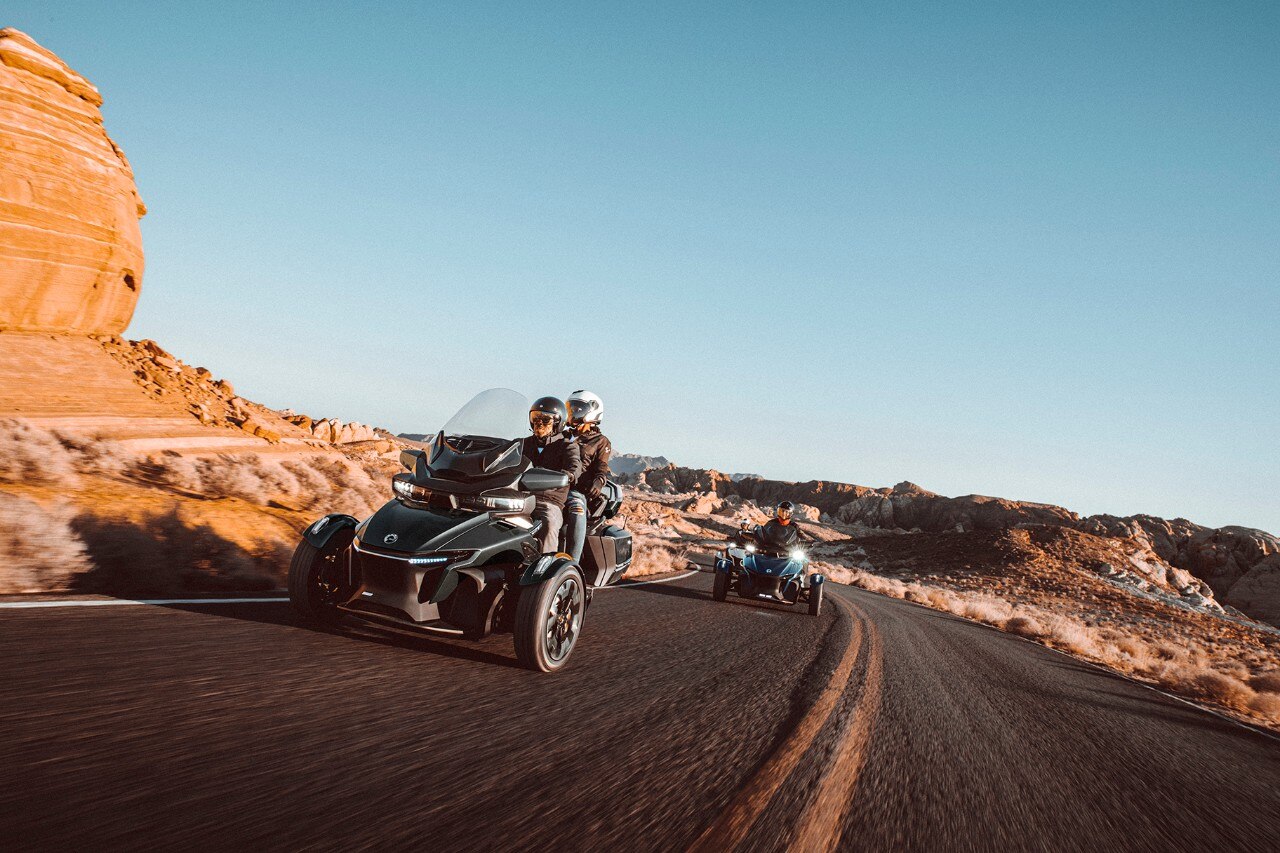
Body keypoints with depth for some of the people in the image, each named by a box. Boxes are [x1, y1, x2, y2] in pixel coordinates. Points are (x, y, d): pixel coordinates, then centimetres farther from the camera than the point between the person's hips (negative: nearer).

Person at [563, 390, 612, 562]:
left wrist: (598, 483, -20)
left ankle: (572, 563, -44)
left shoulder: (600, 441, 16)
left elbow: (602, 468, 2)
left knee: (577, 507, -39)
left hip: (578, 491, -4)